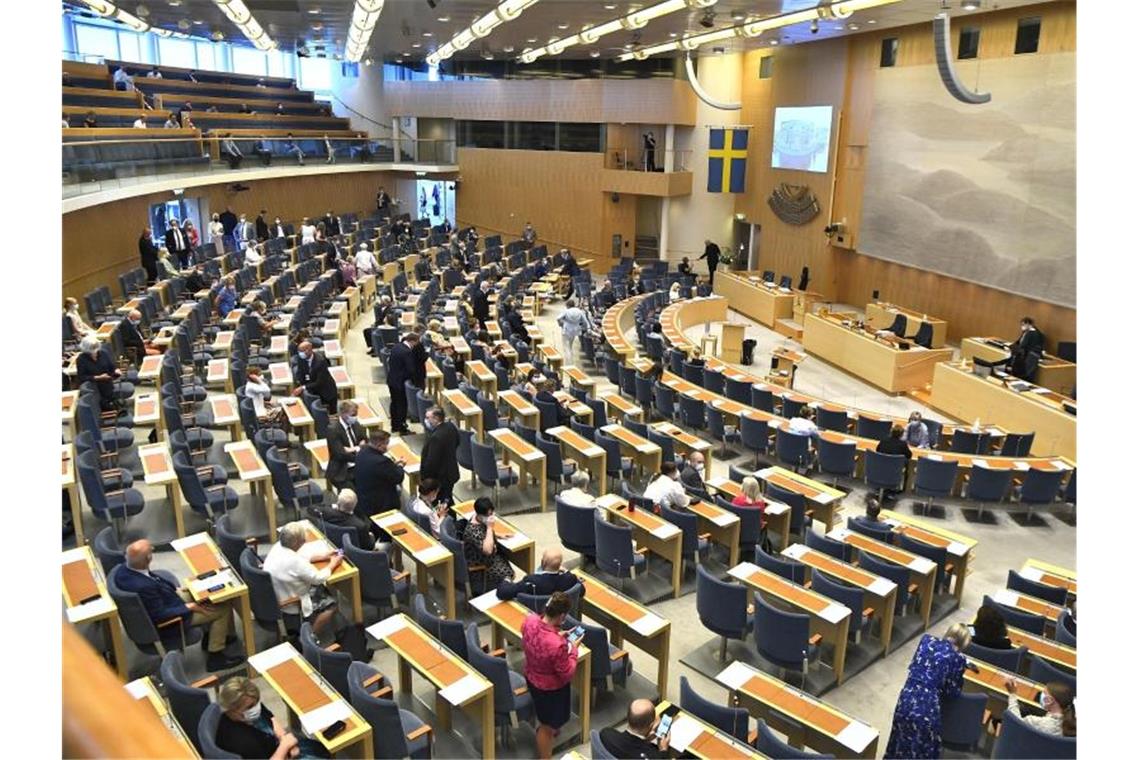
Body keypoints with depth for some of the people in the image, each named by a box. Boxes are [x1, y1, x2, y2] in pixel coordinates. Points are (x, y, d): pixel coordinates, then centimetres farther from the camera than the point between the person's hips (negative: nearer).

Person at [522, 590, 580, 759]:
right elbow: (567, 674, -24)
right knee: (549, 725, 21)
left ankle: (543, 733, 65)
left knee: (543, 712, 37)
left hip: (530, 676, 7)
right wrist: (573, 649, -14)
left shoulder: (529, 620, -23)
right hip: (551, 687, -7)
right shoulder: (558, 645, -42)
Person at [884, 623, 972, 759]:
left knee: (900, 747, 24)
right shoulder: (958, 658, -2)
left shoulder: (926, 640, 9)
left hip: (906, 702, 4)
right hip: (927, 709, -4)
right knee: (923, 752, 17)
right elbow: (953, 692, 3)